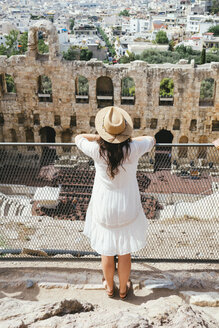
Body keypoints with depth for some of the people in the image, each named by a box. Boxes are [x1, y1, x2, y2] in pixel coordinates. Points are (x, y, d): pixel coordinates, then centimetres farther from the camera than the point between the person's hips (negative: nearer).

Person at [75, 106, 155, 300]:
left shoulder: (98, 151, -22)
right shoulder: (133, 149, -21)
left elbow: (79, 138, 0)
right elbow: (151, 140, 2)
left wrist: (100, 137, 3)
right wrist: (128, 139, 5)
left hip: (104, 209, 0)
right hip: (127, 209, 0)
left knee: (106, 251, 21)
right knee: (124, 252, 18)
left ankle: (110, 287, 42)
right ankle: (123, 289, 38)